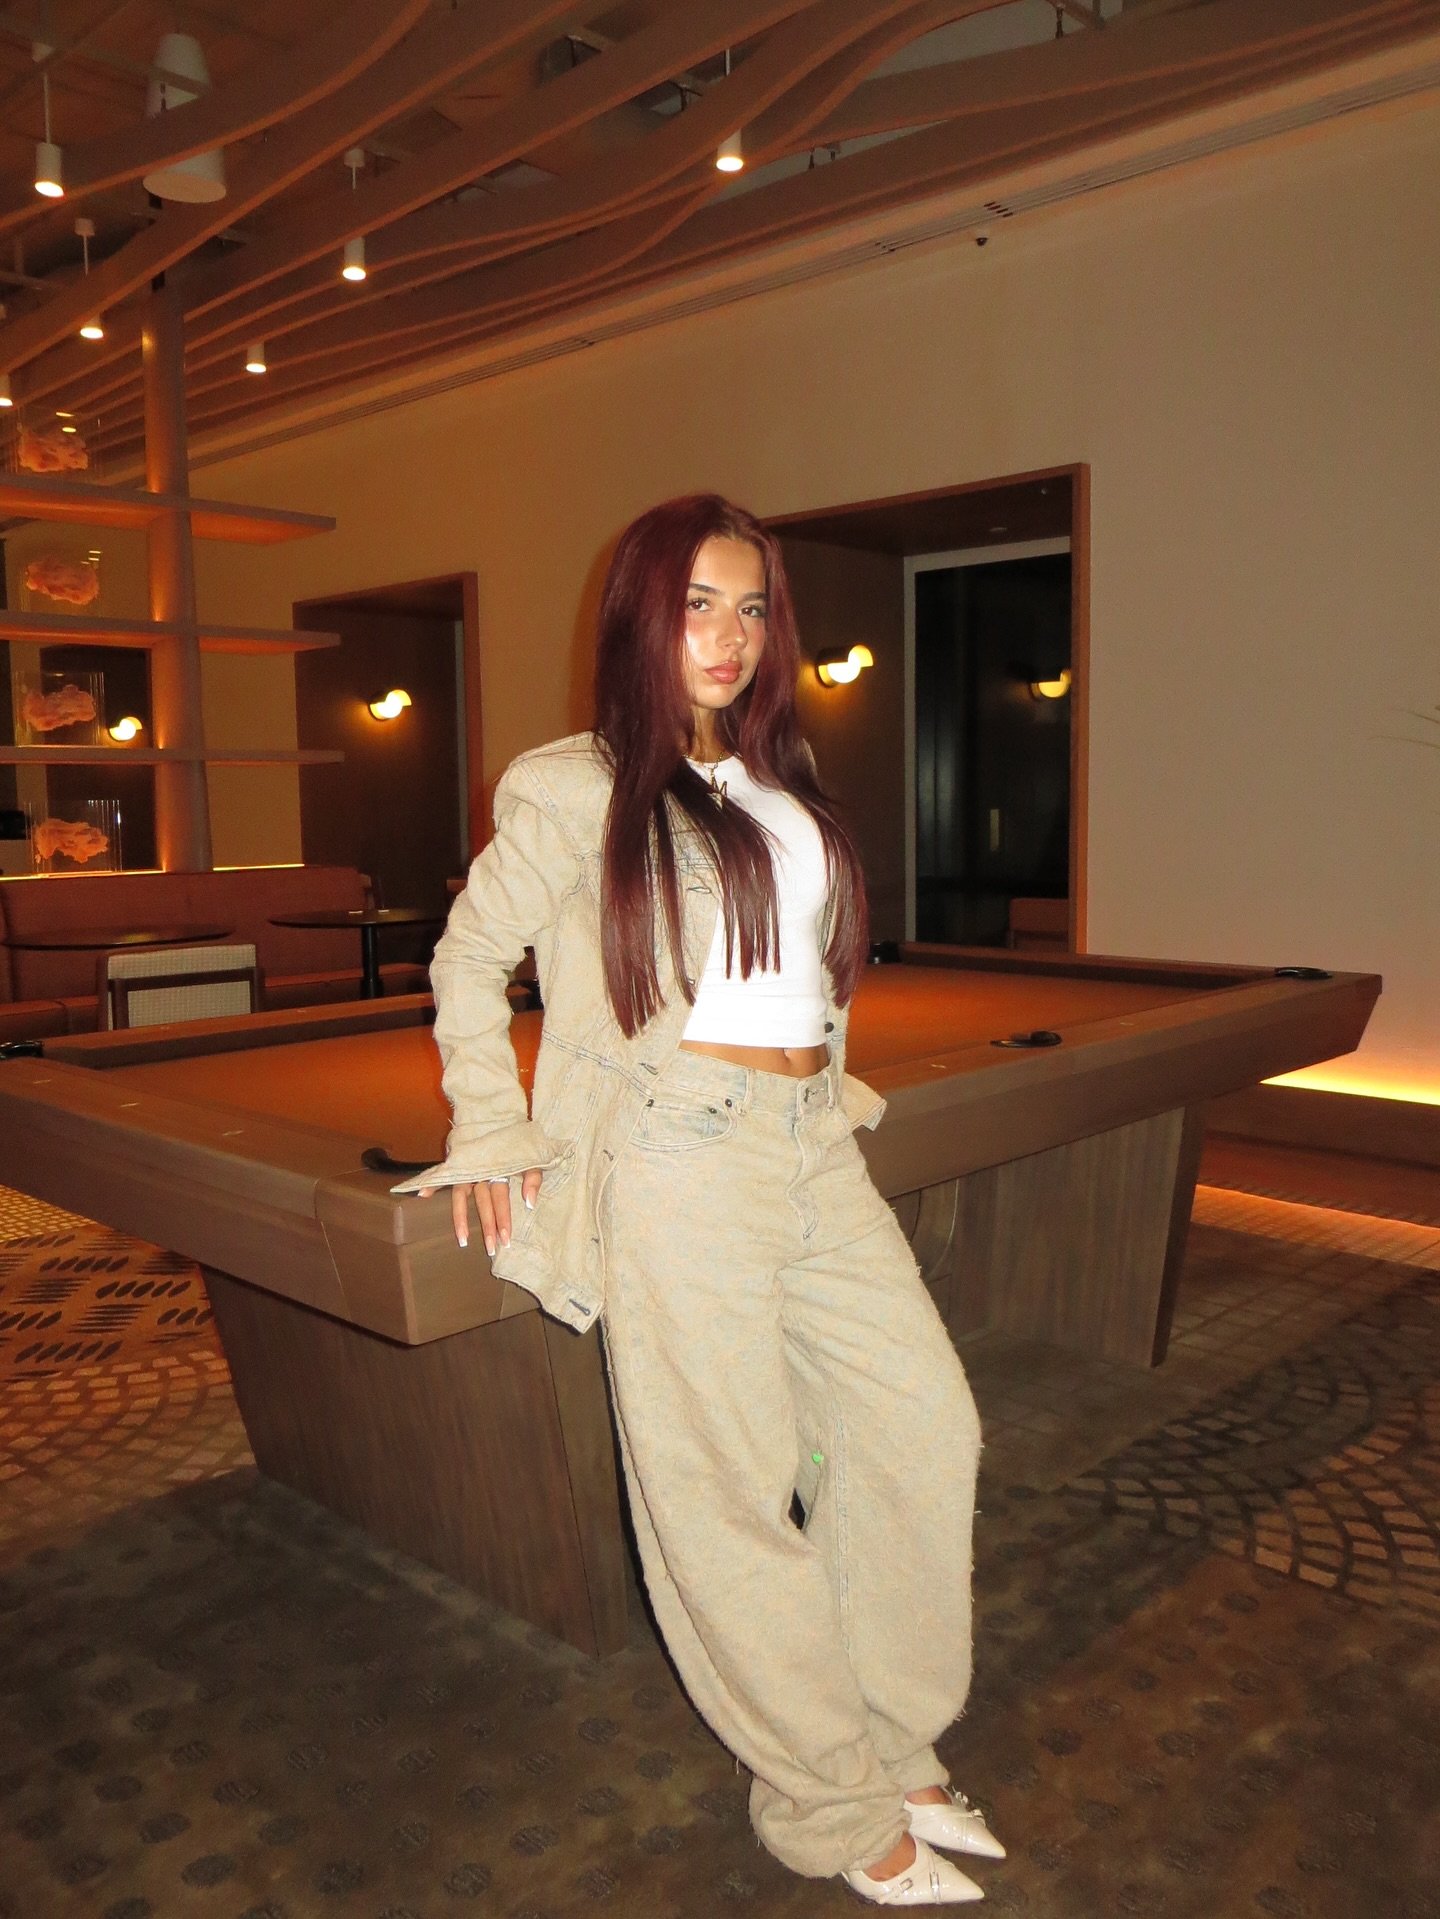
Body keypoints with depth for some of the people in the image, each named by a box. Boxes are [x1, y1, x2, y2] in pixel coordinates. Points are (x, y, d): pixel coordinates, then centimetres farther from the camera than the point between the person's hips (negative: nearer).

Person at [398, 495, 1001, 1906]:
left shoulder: (782, 778, 16)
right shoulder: (574, 789, -4)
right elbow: (470, 956, 2)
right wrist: (493, 1134, -3)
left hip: (814, 1144, 7)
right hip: (680, 1153, -7)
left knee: (925, 1428, 8)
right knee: (729, 1492, 0)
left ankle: (891, 1745, 26)